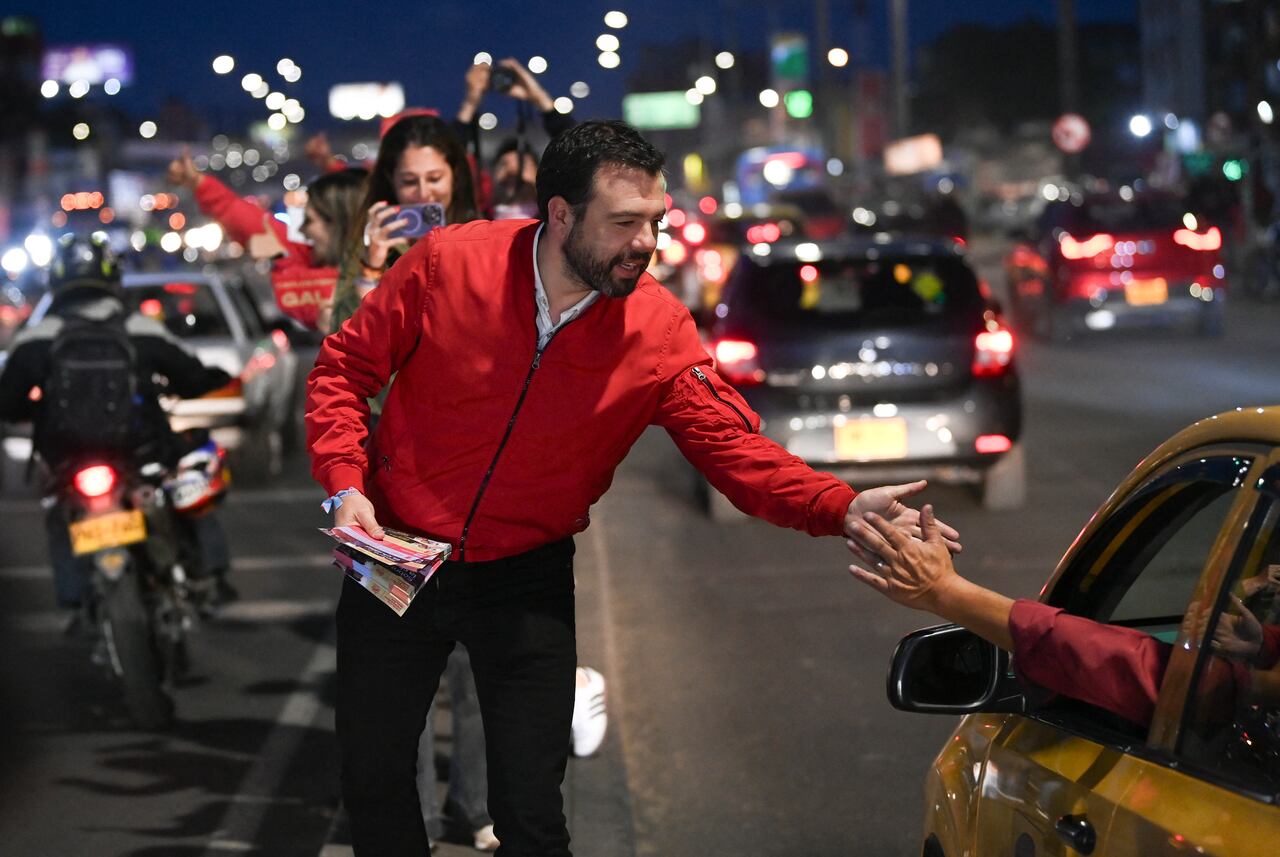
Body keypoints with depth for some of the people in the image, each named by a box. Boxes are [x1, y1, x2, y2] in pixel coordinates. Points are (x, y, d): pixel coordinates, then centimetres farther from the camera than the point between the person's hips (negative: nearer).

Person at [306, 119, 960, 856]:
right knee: (373, 786, 13)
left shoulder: (659, 331, -13)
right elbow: (346, 368, -4)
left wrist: (844, 507, -30)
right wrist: (346, 485, -16)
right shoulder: (449, 264, -15)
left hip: (526, 578, 0)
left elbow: (735, 447, -15)